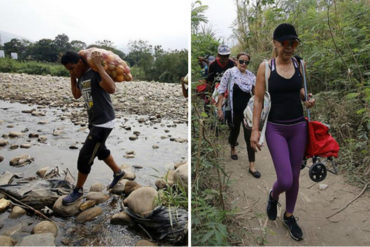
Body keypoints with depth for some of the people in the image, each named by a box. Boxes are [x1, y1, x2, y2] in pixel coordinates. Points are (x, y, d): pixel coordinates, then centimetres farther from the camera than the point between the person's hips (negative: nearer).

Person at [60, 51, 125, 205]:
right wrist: (72, 76, 11)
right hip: (94, 122, 10)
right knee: (101, 151, 22)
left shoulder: (96, 73, -19)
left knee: (85, 156, -3)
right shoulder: (81, 77, 8)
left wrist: (99, 65, -32)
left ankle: (78, 190, 16)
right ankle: (118, 173, 43)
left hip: (104, 123, -10)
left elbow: (111, 89, -37)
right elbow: (76, 95, 23)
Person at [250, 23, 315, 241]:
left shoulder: (299, 64, 4)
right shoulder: (265, 67, -7)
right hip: (276, 128, -4)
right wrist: (255, 129, -9)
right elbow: (259, 100, -6)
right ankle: (273, 196, 30)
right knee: (285, 180, -8)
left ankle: (289, 216, 36)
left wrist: (308, 99, -1)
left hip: (299, 127, 4)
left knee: (295, 176, 12)